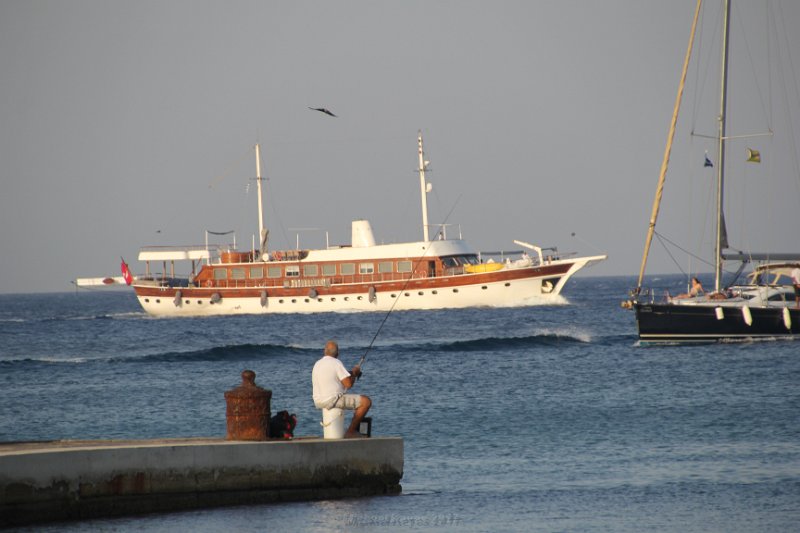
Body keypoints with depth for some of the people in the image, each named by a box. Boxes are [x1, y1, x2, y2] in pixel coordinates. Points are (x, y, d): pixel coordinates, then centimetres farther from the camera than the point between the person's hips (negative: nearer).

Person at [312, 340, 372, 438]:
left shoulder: (317, 364, 12)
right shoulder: (336, 363, -13)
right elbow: (349, 384, -16)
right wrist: (354, 373, 4)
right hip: (332, 400, -9)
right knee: (366, 401, -7)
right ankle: (351, 431, -4)